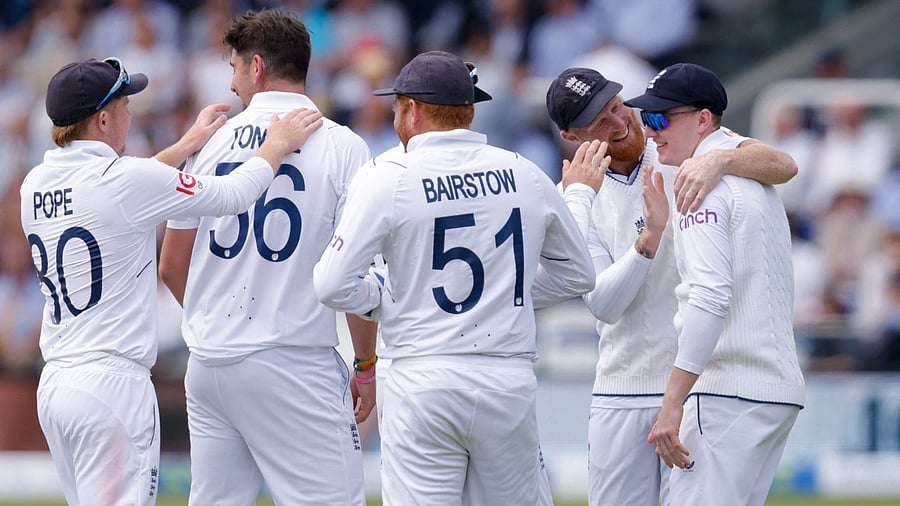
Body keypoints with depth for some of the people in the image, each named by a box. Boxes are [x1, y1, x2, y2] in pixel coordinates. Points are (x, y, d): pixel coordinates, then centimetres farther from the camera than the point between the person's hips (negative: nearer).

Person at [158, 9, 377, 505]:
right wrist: (366, 366, 2)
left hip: (207, 366, 5)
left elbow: (171, 267, 12)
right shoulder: (341, 147, -4)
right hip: (294, 365, -5)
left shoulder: (212, 143, 7)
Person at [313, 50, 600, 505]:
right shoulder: (525, 175, 6)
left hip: (422, 380, -3)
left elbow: (333, 284, -9)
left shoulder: (387, 179, -6)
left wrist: (385, 299, 9)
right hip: (510, 380, 3)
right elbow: (577, 275, 18)